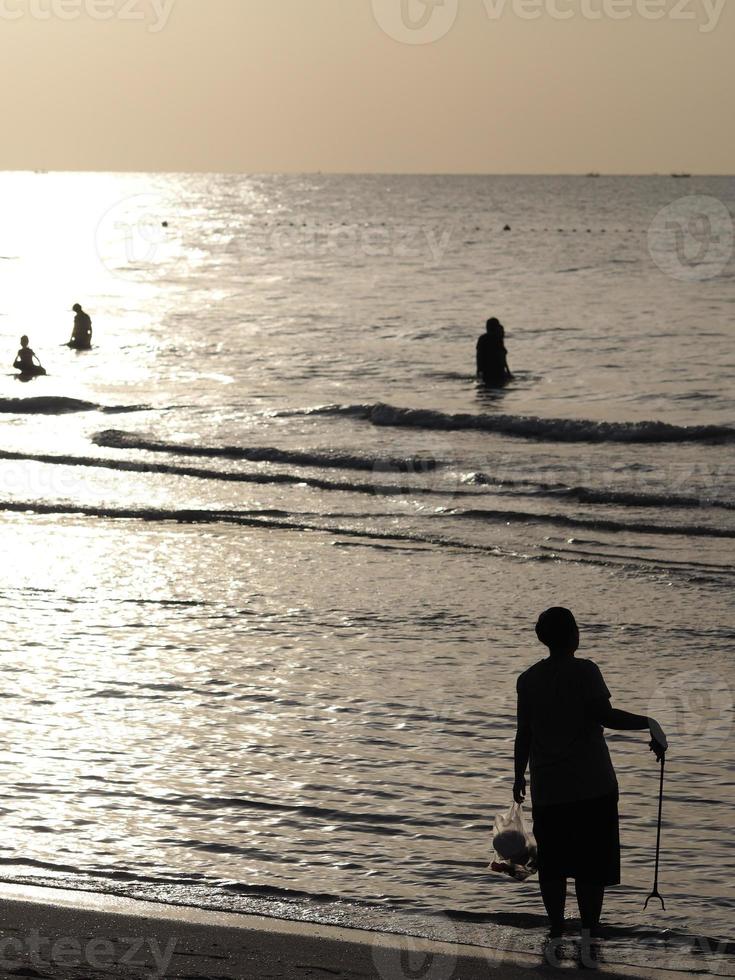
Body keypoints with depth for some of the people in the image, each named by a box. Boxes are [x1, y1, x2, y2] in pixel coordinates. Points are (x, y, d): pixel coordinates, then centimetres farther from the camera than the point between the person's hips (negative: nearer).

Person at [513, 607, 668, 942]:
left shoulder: (528, 679, 5)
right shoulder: (585, 672, -8)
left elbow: (524, 733, 6)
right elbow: (604, 715, -19)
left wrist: (519, 776, 16)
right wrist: (648, 723, -10)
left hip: (547, 788, 4)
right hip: (592, 785, -4)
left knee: (553, 864, 10)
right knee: (592, 864, 3)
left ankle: (556, 929, 10)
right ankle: (589, 930, 1)